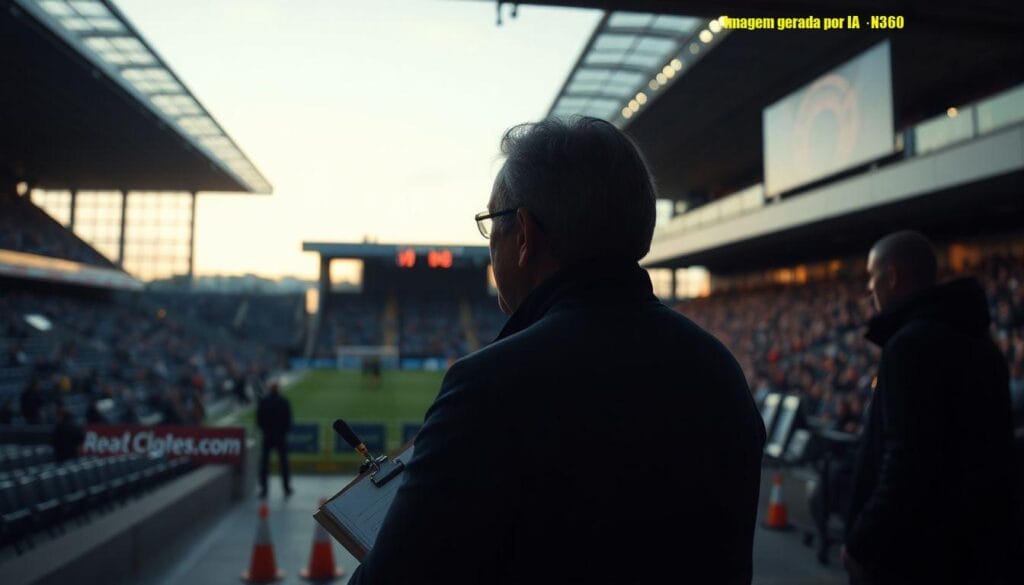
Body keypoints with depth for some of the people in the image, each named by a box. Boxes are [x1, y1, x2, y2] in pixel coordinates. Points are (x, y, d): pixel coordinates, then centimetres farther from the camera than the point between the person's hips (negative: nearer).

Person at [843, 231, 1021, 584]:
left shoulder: (913, 343, -19)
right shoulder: (975, 340, 11)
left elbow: (909, 459, -26)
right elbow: (986, 451, 16)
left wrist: (862, 542, -18)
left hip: (909, 553, -9)